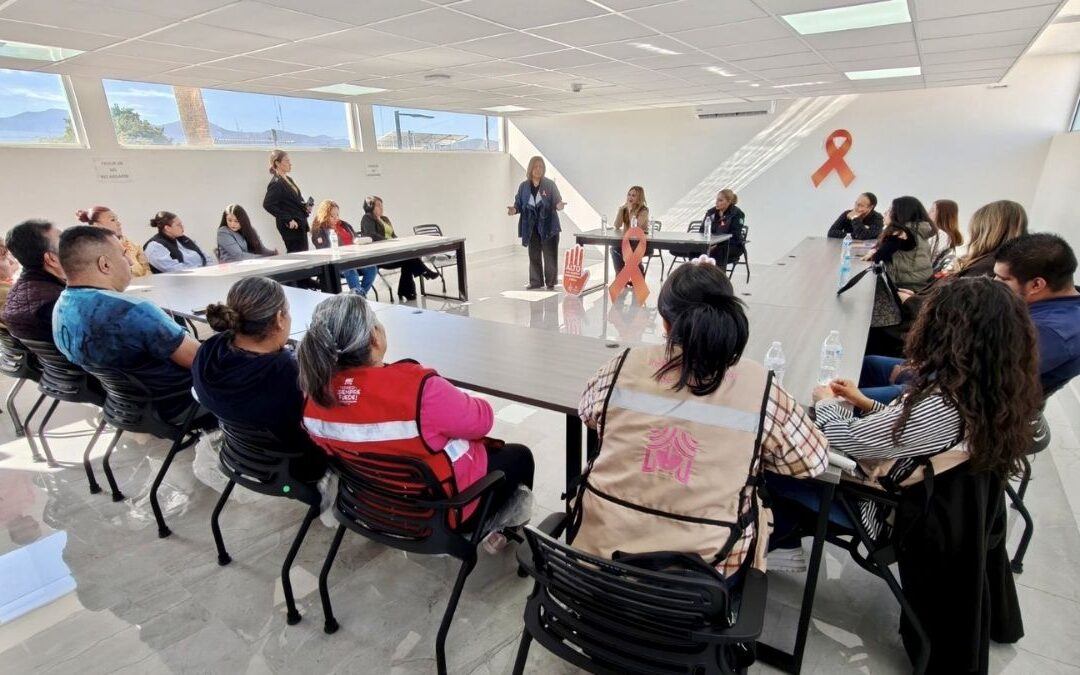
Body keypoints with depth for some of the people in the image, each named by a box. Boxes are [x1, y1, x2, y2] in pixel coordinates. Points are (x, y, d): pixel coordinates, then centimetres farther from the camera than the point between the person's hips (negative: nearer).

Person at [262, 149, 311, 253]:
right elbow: (267, 204, -20)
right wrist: (288, 220, -20)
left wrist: (305, 207, 5)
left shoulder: (289, 179, 15)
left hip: (300, 225, 9)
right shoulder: (276, 183, -11)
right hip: (291, 227, -9)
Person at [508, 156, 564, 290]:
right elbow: (519, 204, 5)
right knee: (534, 255, 11)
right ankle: (535, 281, 23)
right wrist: (514, 209, -17)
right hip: (531, 226, 3)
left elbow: (557, 201, -4)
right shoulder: (524, 186, 4)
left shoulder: (550, 184, -3)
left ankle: (550, 282, 12)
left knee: (550, 255, 0)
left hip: (548, 225, -3)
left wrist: (559, 205, -27)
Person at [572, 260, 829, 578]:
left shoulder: (624, 365, -10)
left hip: (604, 541, 1)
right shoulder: (759, 386, -14)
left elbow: (587, 414, 10)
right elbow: (814, 460, 0)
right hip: (704, 559, 0)